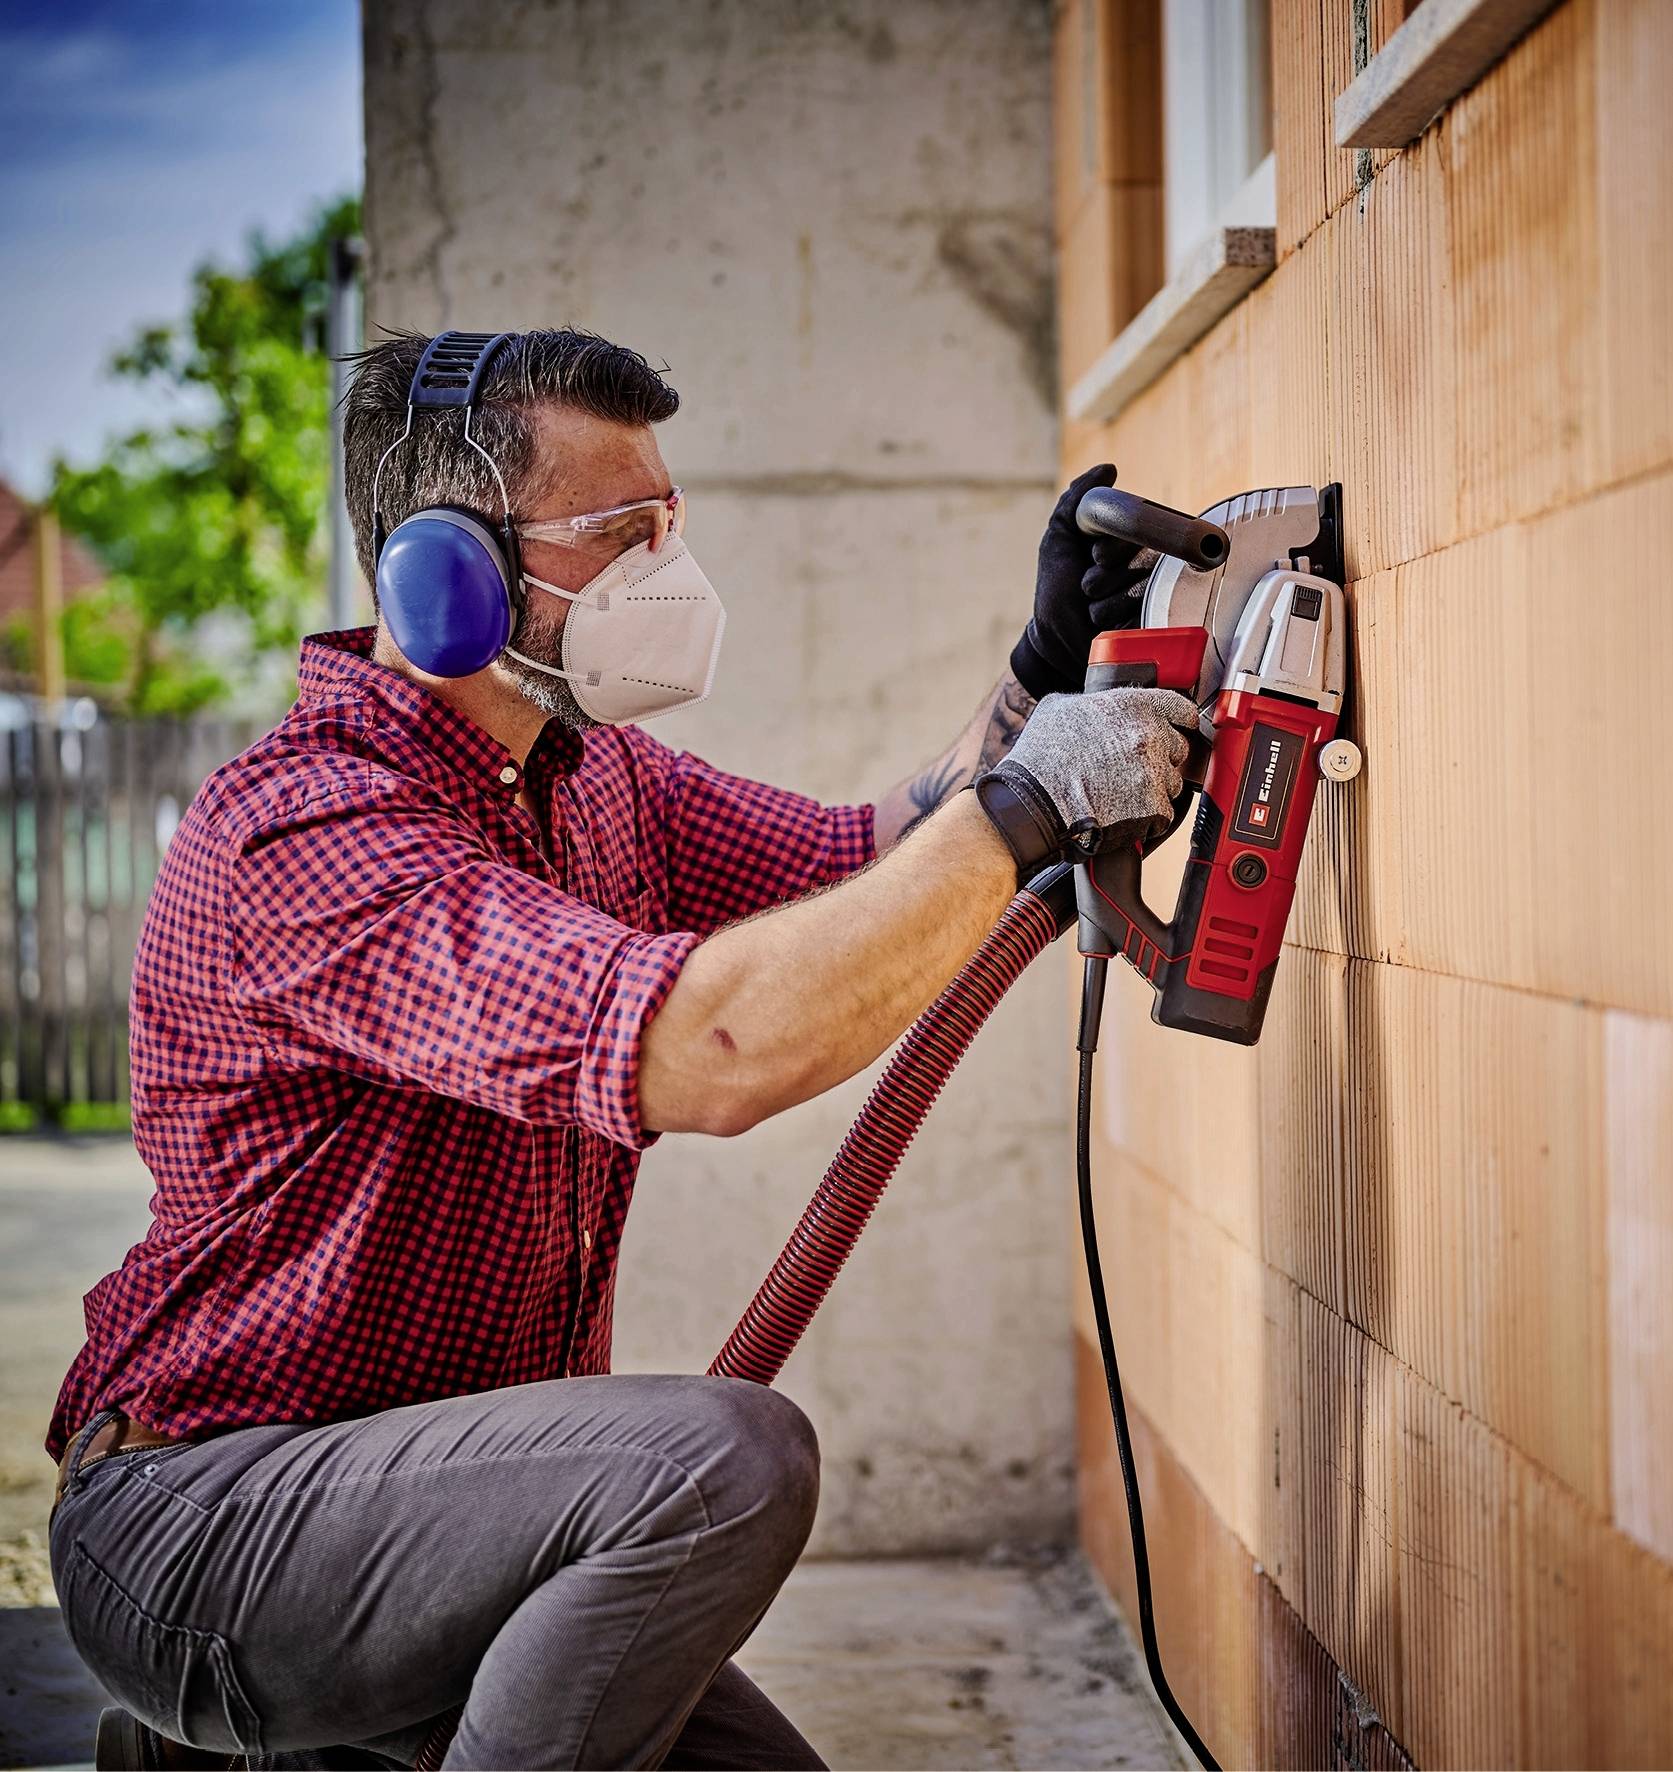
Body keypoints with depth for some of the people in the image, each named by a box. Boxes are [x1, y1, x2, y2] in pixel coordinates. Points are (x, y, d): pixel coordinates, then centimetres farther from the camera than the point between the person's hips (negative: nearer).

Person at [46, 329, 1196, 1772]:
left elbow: (867, 870, 12)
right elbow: (713, 1051, -37)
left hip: (426, 1478, 9)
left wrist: (1037, 684, -5)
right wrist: (1026, 802, -31)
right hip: (200, 1521, -9)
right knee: (728, 1459, -30)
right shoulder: (302, 826, -25)